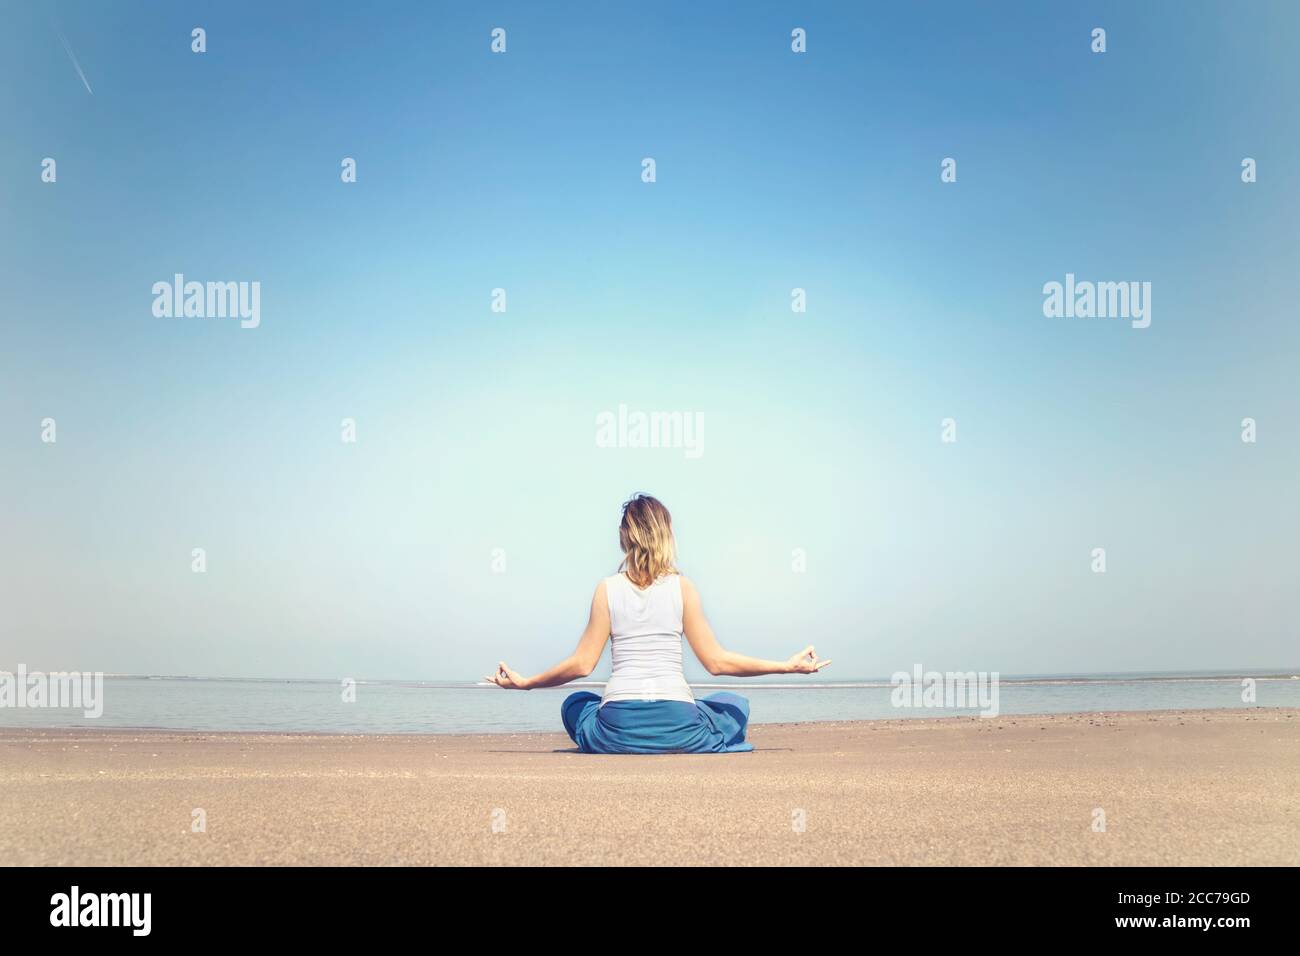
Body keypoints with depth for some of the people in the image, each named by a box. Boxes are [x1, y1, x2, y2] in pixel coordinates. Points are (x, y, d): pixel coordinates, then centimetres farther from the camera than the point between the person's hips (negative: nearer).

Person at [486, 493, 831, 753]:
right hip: (678, 725, -1)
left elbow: (582, 664, 3)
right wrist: (788, 665, 8)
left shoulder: (607, 589, 2)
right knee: (734, 705, 30)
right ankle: (672, 748, 12)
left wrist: (524, 682, 18)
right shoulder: (682, 587, 0)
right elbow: (716, 661, 0)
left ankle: (628, 748, 14)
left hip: (618, 727, 1)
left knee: (574, 704, 34)